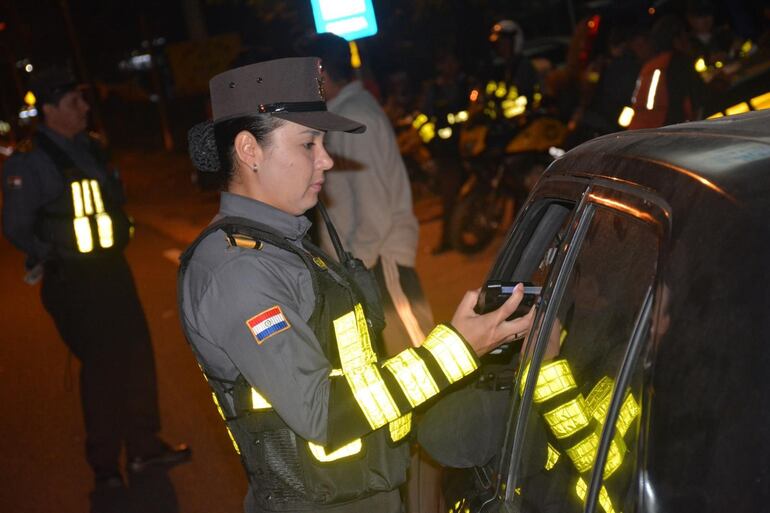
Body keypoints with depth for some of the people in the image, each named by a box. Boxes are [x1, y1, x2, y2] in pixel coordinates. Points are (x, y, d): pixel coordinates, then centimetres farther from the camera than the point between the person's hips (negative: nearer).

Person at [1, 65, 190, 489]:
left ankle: (144, 446, 26)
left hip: (111, 269, 7)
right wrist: (52, 258, -6)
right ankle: (104, 464, 18)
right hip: (72, 281, -7)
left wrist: (120, 232, 11)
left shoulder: (90, 148, 8)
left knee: (136, 352, 11)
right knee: (101, 366, 0)